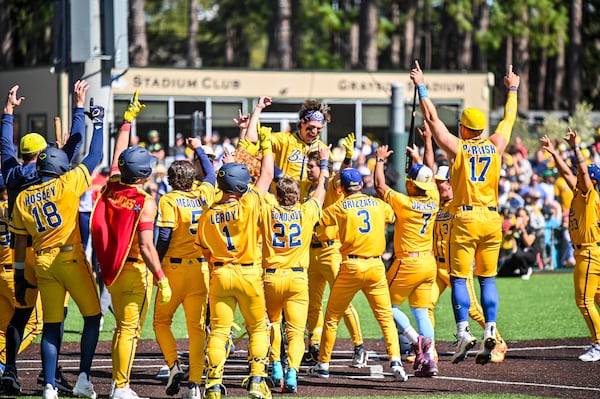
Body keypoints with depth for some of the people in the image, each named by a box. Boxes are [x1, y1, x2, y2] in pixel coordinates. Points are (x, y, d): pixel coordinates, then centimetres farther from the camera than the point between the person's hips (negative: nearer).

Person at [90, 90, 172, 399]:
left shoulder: (111, 188, 0)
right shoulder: (144, 203, -17)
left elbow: (118, 154, 17)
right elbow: (146, 247, -22)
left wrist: (128, 119, 27)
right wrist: (162, 279, -18)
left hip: (111, 269, 7)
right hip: (135, 270, -7)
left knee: (121, 327, 17)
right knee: (130, 329, -3)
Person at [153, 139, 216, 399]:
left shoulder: (169, 201, -8)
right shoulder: (204, 195, 5)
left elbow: (164, 238, -13)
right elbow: (210, 174, 27)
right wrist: (198, 149, 41)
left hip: (175, 268, -4)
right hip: (200, 269, 4)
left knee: (161, 320, 13)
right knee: (197, 326, 5)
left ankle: (173, 364, -6)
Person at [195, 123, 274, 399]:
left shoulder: (207, 216, 2)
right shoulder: (248, 206, -9)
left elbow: (207, 254, 8)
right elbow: (267, 175, 2)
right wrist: (266, 145, 14)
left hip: (220, 273, 2)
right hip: (248, 273, -2)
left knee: (218, 331, 3)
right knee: (257, 328, 11)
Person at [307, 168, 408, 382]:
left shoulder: (339, 207, 0)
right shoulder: (378, 204, 9)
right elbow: (394, 217, 28)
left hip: (351, 267, -2)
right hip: (376, 266, 2)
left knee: (332, 316, 11)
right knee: (386, 316, 6)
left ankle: (323, 364, 16)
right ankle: (395, 361, -11)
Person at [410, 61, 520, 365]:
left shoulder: (457, 147, -3)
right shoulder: (495, 146, 6)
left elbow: (432, 119, 3)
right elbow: (509, 119, 23)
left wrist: (422, 87, 12)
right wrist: (512, 90, 37)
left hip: (465, 218, -3)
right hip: (492, 218, 3)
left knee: (459, 278, -2)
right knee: (488, 278, 8)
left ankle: (463, 331, -15)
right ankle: (490, 329, -4)